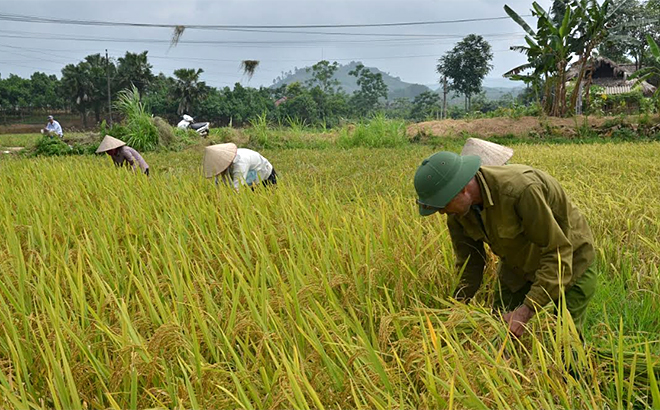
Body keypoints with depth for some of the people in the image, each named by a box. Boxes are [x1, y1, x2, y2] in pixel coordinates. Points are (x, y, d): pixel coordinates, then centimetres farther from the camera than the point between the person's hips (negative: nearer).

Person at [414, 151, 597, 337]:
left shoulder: (522, 189, -40)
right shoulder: (459, 211, -18)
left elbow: (559, 252, -34)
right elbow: (469, 262, -4)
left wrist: (526, 311, -39)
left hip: (570, 259, -5)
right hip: (518, 264, 6)